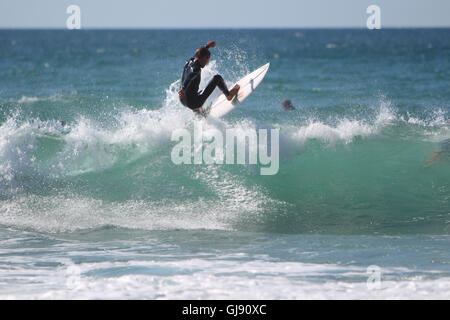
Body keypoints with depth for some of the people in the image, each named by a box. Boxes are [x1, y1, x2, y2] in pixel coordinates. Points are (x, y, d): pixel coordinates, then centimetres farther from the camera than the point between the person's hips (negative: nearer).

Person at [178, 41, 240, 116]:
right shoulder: (196, 68, -20)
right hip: (193, 103, -9)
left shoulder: (189, 63, 7)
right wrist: (183, 89, -59)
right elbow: (189, 77, -41)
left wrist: (207, 46, 45)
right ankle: (228, 95, 19)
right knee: (217, 78, -3)